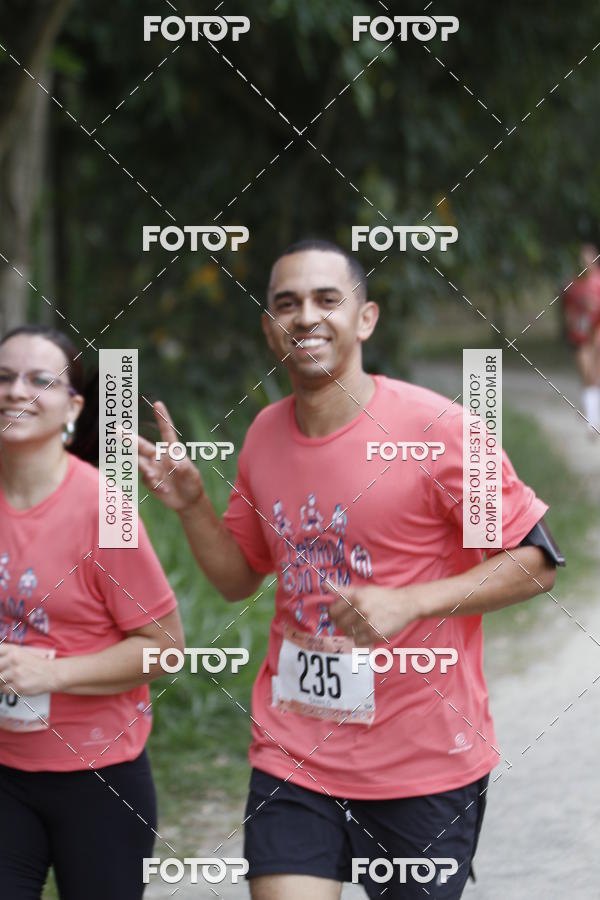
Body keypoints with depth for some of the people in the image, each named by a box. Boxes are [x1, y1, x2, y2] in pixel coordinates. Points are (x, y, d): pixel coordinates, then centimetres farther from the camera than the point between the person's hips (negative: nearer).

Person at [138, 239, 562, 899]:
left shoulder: (433, 427, -13)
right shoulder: (265, 436, 5)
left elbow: (534, 565, -10)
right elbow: (238, 578, 17)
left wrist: (409, 603, -22)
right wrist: (191, 505, -2)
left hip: (425, 764, -3)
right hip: (293, 753, 4)